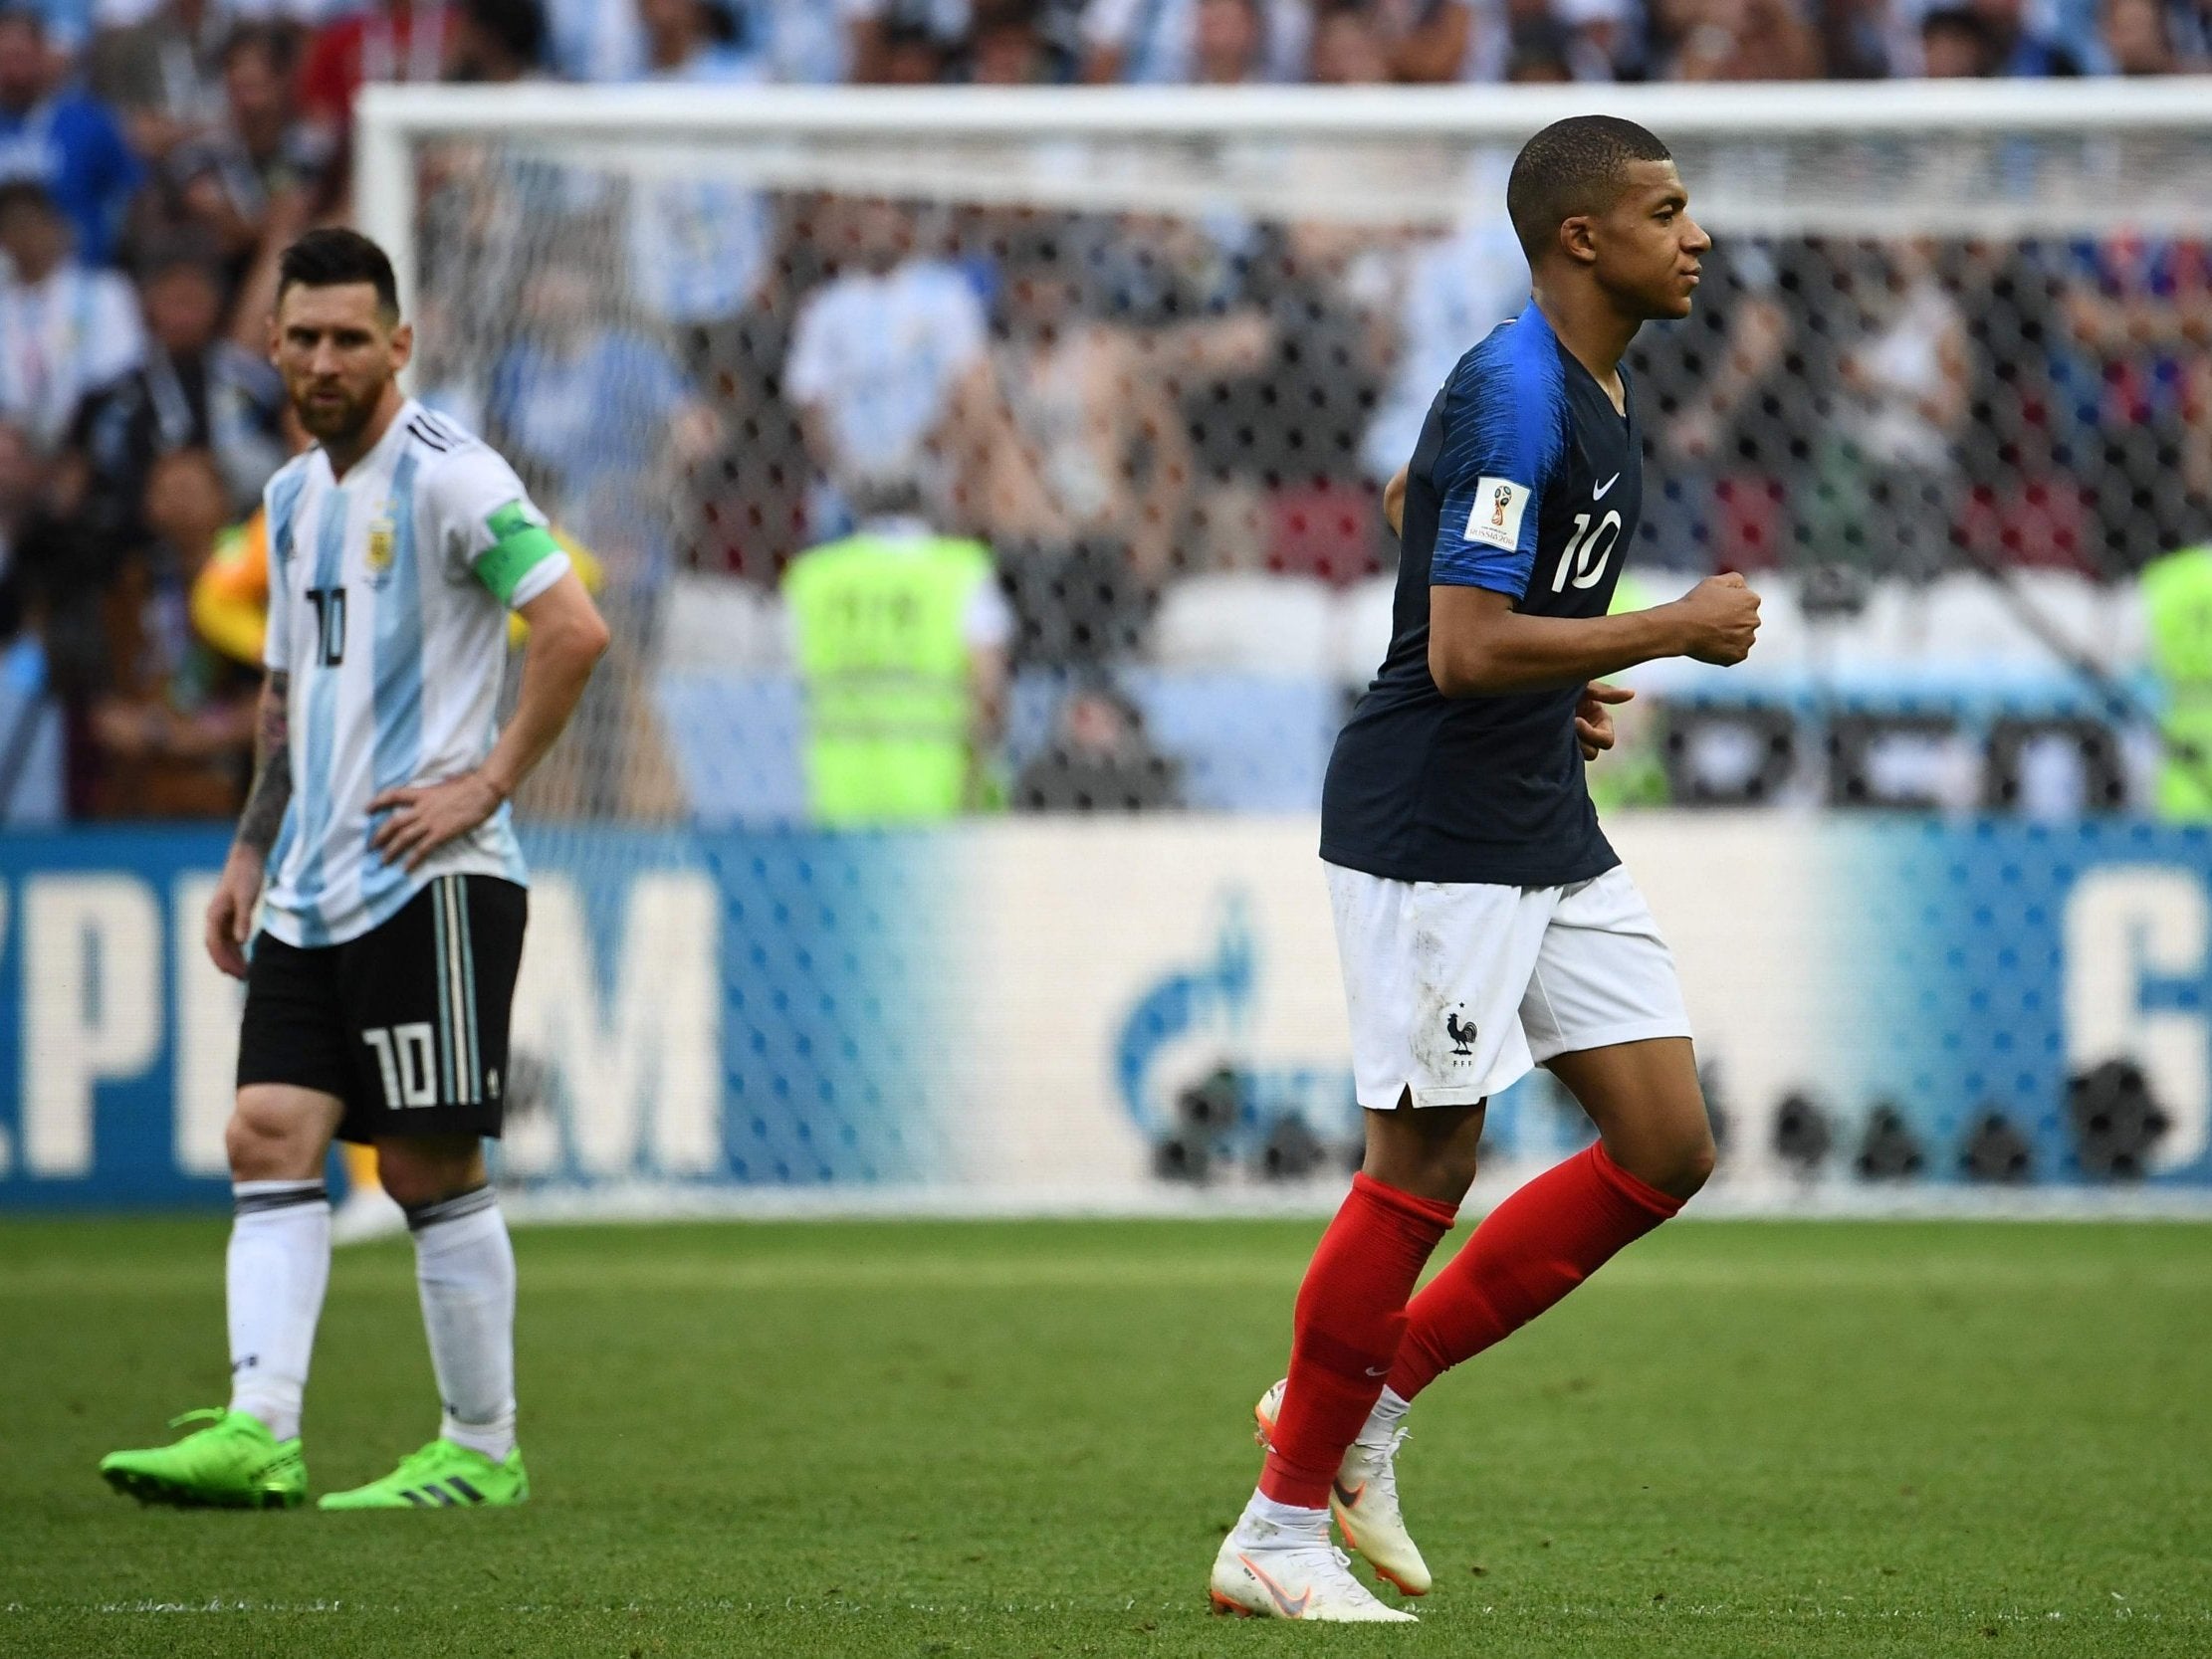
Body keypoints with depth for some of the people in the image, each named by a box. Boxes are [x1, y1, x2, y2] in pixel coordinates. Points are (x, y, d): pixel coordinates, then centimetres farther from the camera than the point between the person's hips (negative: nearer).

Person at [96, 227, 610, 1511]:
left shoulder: (448, 476, -9)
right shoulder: (295, 498, 17)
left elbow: (576, 630, -17)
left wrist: (487, 784, -16)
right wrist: (251, 851, 20)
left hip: (431, 878, -8)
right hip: (312, 890, 8)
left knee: (430, 1166, -5)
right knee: (270, 1141, -4)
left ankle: (483, 1451, 4)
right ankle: (258, 1432, -10)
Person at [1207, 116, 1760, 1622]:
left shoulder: (1591, 391, 12)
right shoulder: (1515, 396, -19)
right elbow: (1464, 651, -25)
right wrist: (1679, 630, -19)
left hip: (1546, 828, 10)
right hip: (1434, 832, -10)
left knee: (1668, 1150, 4)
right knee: (1425, 1169, -5)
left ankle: (1365, 1401, 14)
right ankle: (1280, 1531, 7)